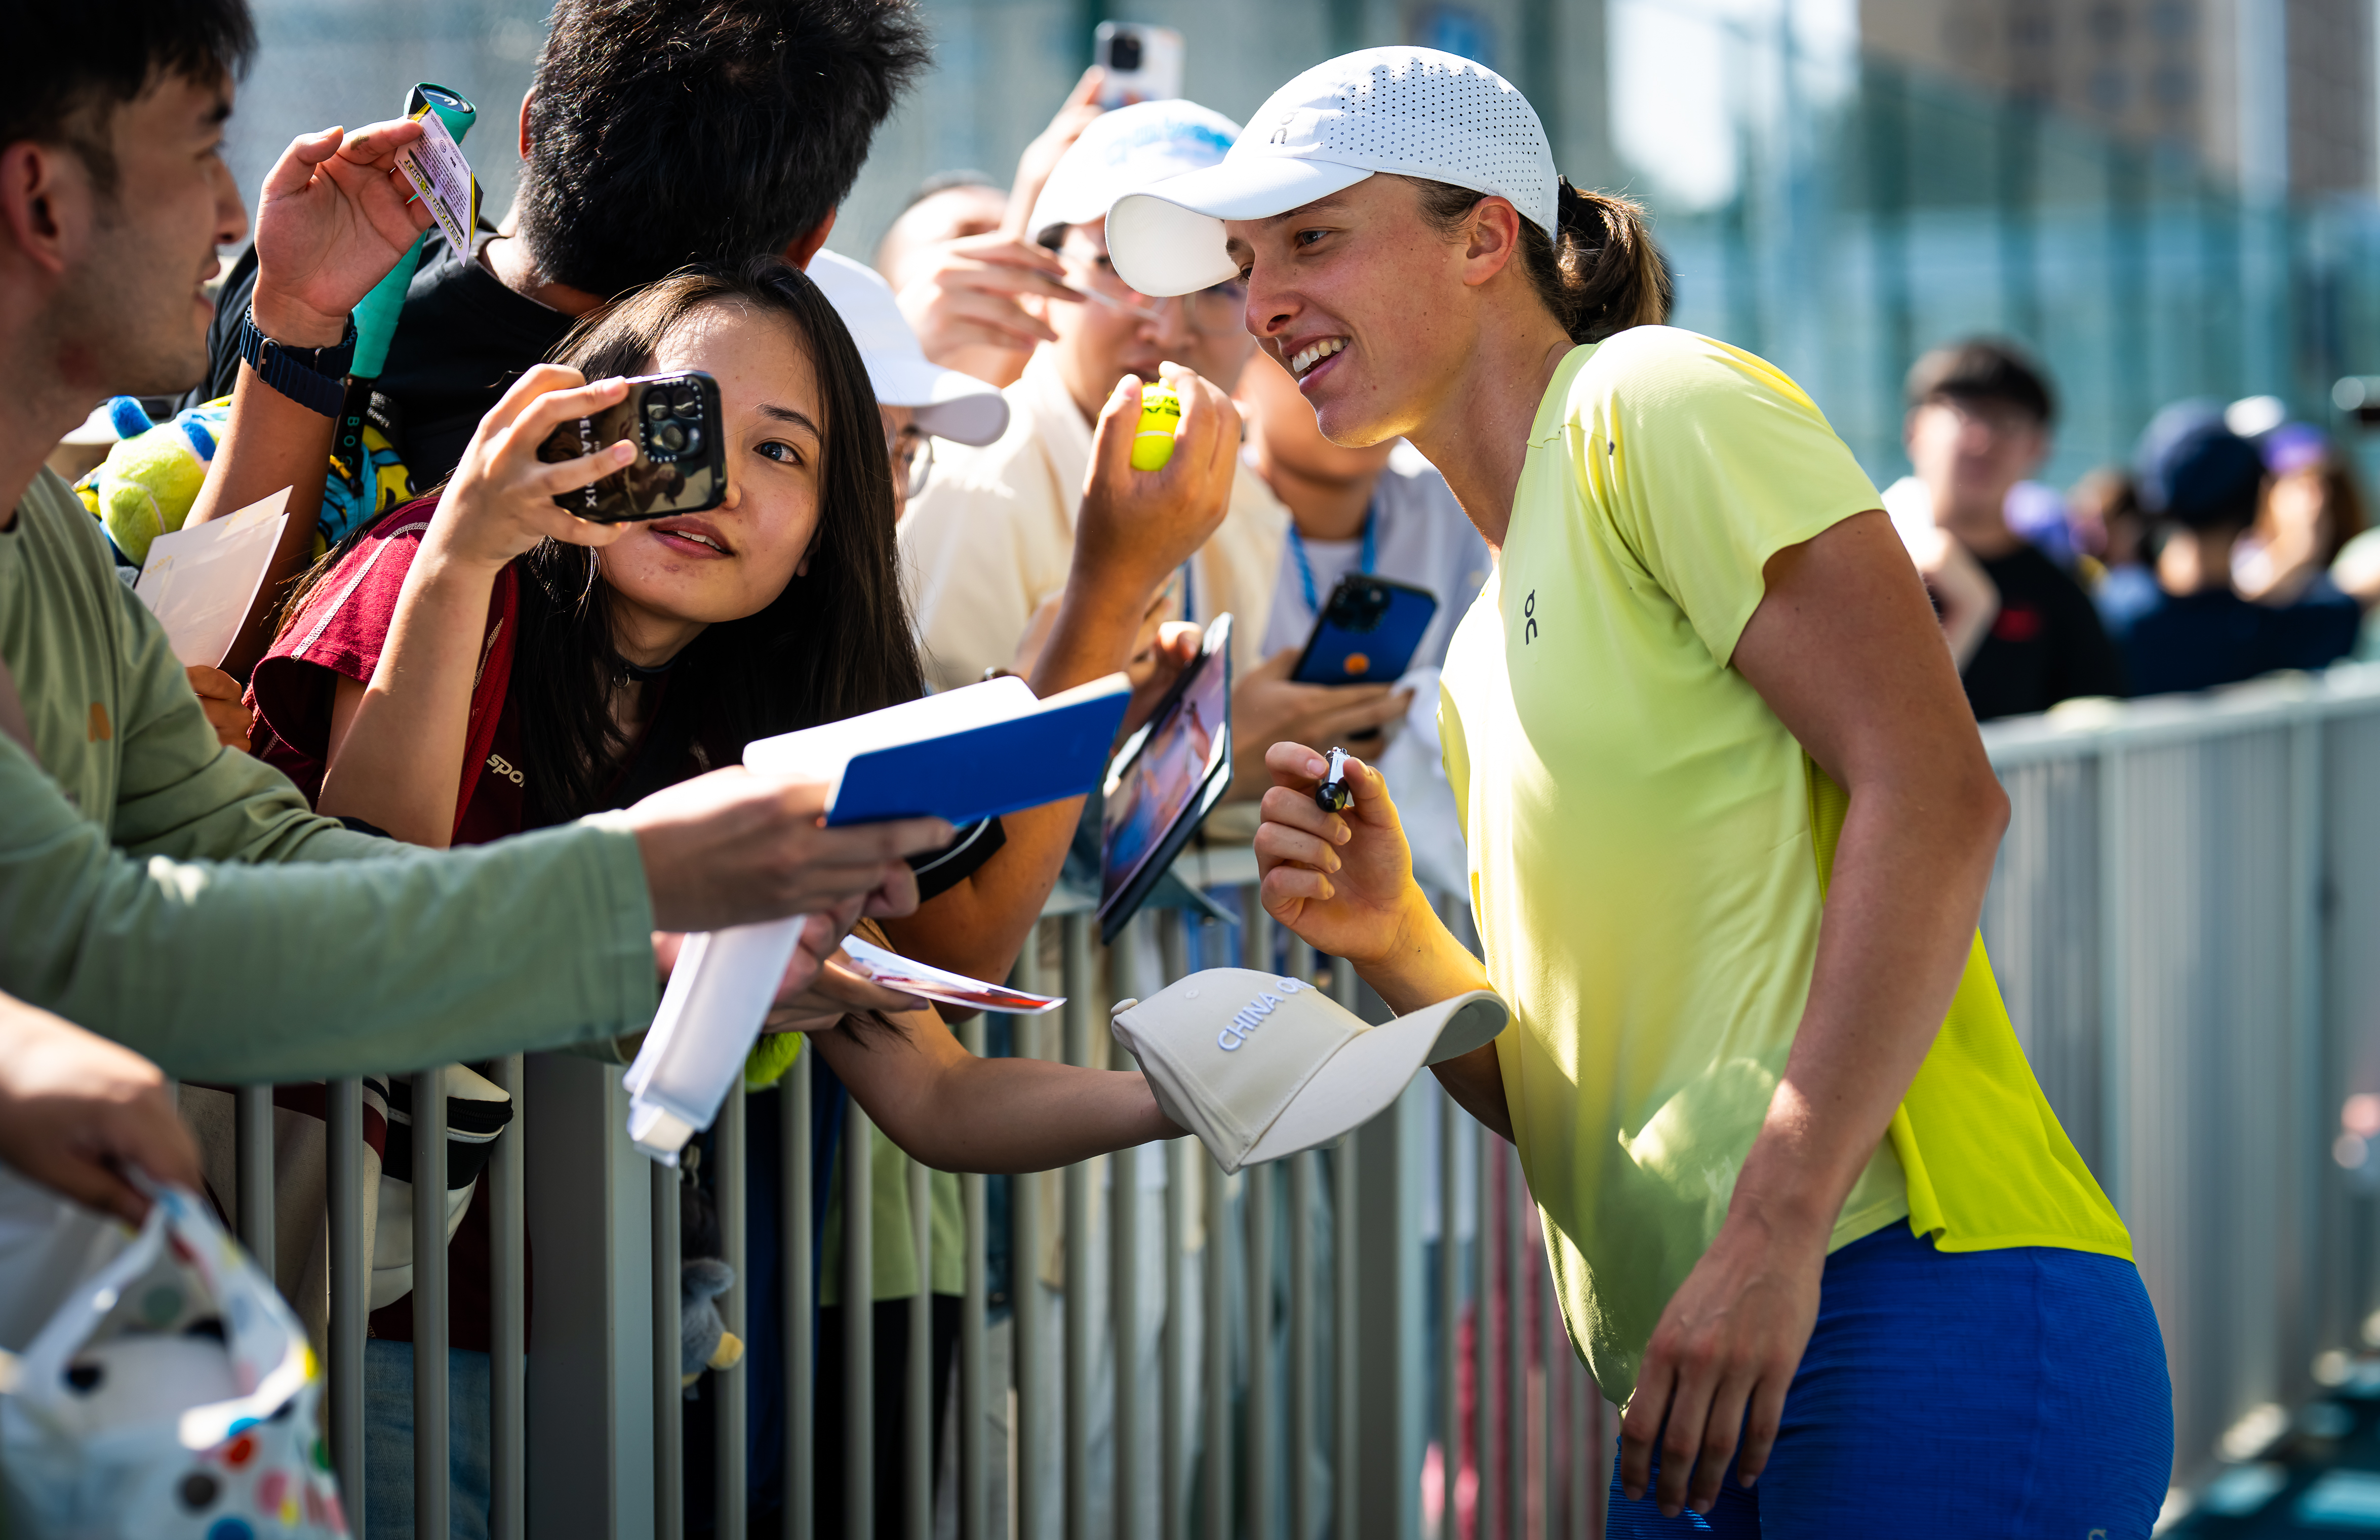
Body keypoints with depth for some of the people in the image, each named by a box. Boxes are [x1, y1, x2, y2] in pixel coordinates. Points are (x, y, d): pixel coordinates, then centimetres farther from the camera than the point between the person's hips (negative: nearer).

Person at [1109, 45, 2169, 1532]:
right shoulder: (1479, 656, 23)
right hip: (1706, 1393, 8)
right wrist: (1393, 944, 4)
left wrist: (1771, 1237, -19)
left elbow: (1936, 792, -13)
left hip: (1919, 1313, -8)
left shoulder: (1655, 405, -1)